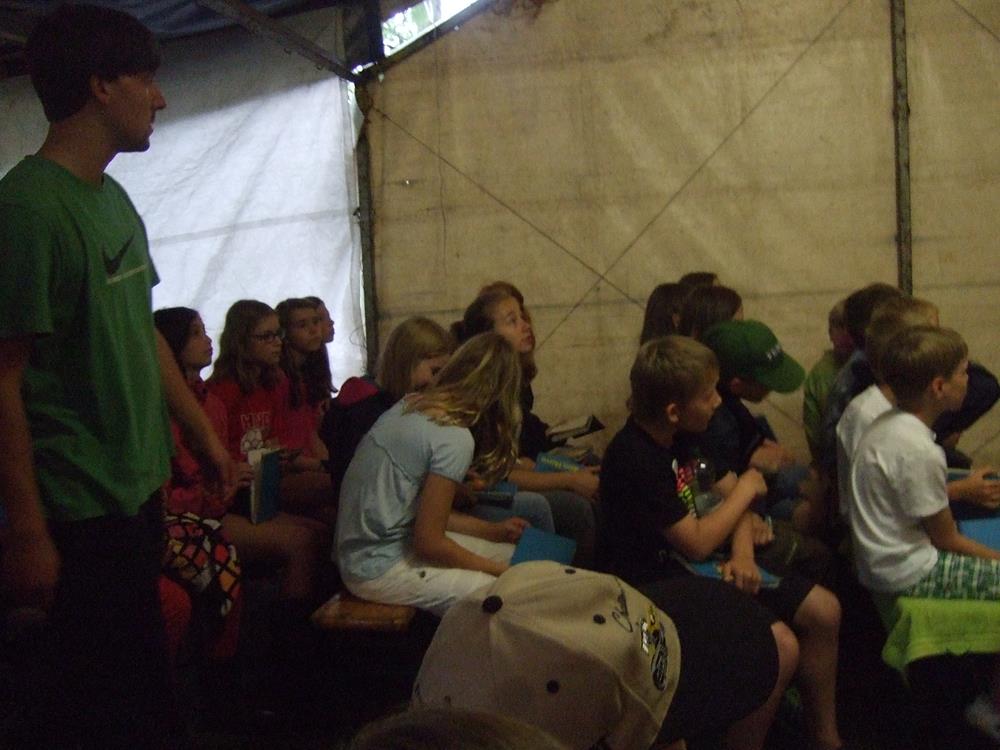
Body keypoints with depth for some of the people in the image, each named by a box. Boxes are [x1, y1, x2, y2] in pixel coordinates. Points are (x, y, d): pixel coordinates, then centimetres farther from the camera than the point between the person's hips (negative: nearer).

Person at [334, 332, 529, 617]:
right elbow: (428, 542, -17)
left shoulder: (410, 405, 4)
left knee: (515, 554, 9)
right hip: (379, 570, -9)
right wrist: (497, 570, -4)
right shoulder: (455, 439, -22)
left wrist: (493, 530, 18)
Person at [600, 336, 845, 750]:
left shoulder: (686, 436, 3)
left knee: (823, 610, 3)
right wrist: (746, 489, -8)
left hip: (701, 568, 9)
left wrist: (742, 553, -8)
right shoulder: (633, 459, -25)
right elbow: (697, 543, -23)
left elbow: (729, 490, 11)